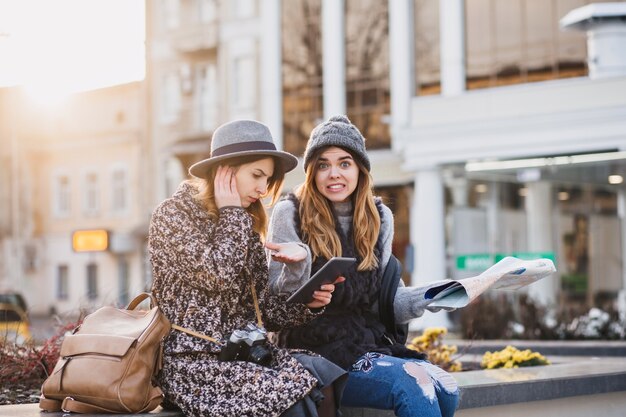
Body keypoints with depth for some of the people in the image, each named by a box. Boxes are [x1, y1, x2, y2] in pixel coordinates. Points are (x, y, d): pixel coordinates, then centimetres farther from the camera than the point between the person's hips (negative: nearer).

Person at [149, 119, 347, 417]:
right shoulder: (173, 214, -4)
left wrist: (307, 304, -2)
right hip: (194, 362, -6)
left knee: (323, 375, -24)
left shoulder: (244, 226, 18)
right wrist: (232, 212, -7)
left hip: (244, 354, 7)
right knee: (293, 392, -30)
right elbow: (218, 275, -19)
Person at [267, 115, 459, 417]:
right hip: (316, 351, -5)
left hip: (370, 344, 5)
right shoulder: (290, 213, -3)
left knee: (445, 390, -21)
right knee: (413, 384, -27)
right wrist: (296, 265, -26)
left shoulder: (379, 217, 10)